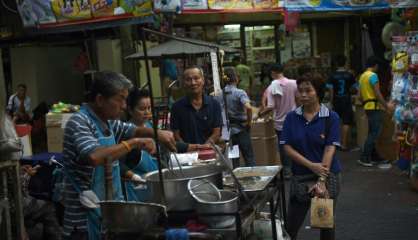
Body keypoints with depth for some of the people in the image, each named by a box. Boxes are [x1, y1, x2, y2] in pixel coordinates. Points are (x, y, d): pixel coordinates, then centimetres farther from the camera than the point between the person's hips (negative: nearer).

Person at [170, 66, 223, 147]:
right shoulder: (177, 106, 4)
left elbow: (216, 133, 5)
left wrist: (204, 146, -10)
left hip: (208, 150, 1)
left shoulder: (214, 104, 7)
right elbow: (176, 134, 4)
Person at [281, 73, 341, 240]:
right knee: (291, 226, 2)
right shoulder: (291, 117, -1)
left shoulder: (331, 117, -8)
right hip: (300, 175, 1)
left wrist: (321, 181, -21)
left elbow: (330, 149, -13)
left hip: (328, 175, -1)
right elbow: (287, 147, -5)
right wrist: (311, 165, -18)